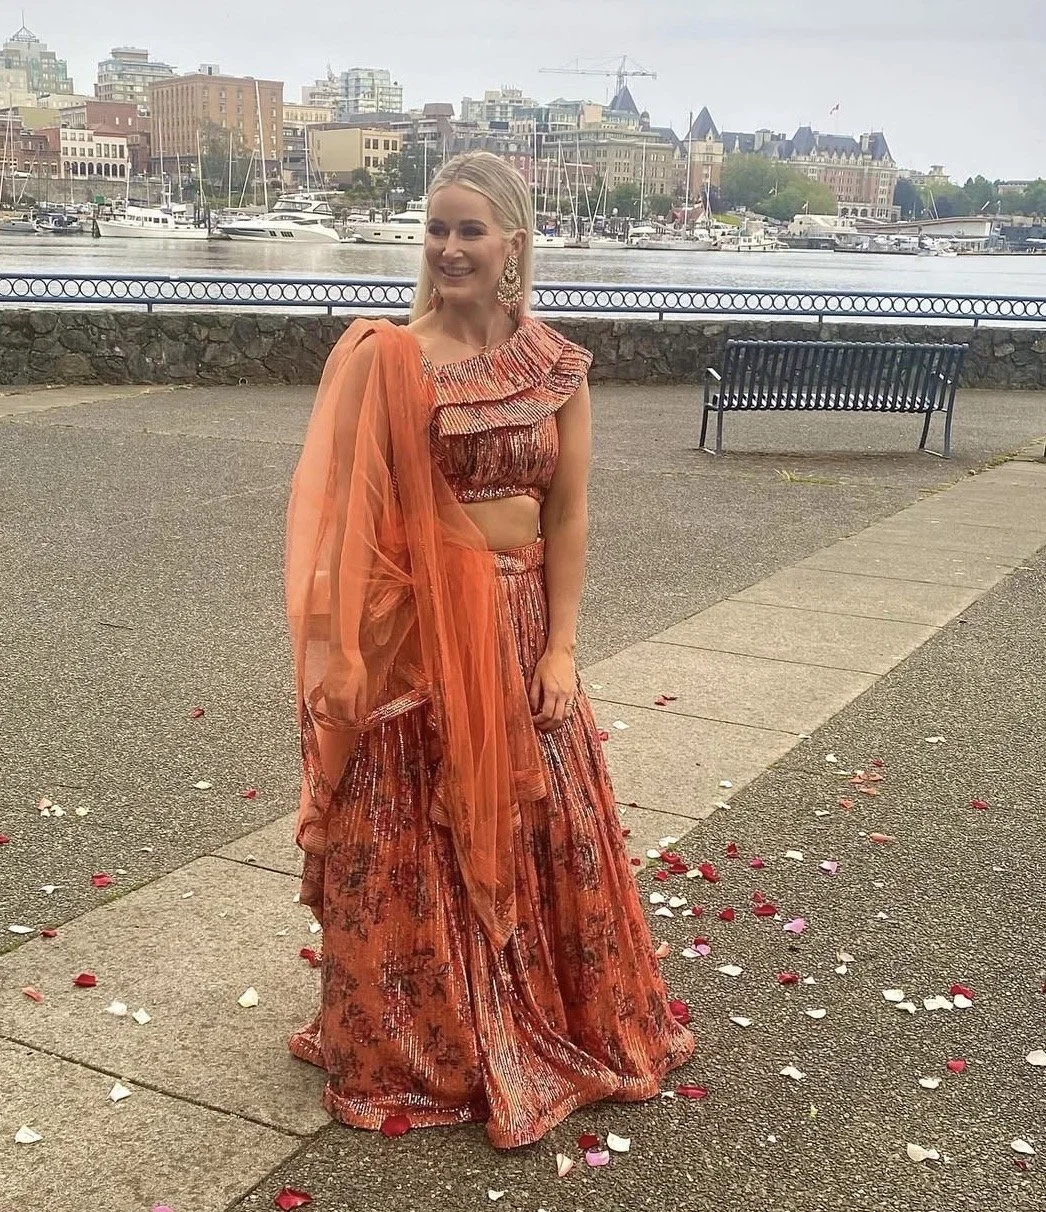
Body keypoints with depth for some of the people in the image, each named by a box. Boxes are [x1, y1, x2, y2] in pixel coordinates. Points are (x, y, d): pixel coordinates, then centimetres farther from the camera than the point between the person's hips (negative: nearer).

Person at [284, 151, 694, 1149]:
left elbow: (568, 516, 2)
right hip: (414, 634, -3)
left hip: (520, 628, 3)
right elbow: (348, 513, -9)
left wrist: (559, 646, -3)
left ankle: (562, 1026, 37)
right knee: (410, 846, 8)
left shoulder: (558, 368, 1)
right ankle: (409, 1045, 29)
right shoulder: (382, 357, -8)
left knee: (543, 830, 14)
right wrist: (360, 650, -12)